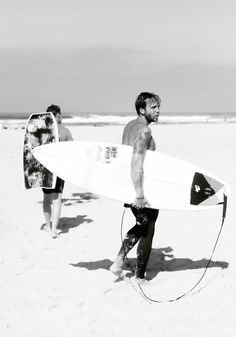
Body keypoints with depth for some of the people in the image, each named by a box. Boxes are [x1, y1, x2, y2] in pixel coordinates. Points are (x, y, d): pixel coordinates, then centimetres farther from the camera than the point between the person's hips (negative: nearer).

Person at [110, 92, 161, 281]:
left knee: (141, 226, 24)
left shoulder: (129, 126, 8)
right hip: (145, 190, -8)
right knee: (147, 232, 6)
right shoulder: (144, 131, -20)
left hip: (128, 186, 8)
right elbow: (137, 163, -30)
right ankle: (140, 276, 16)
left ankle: (119, 261, 14)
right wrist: (140, 195, -32)